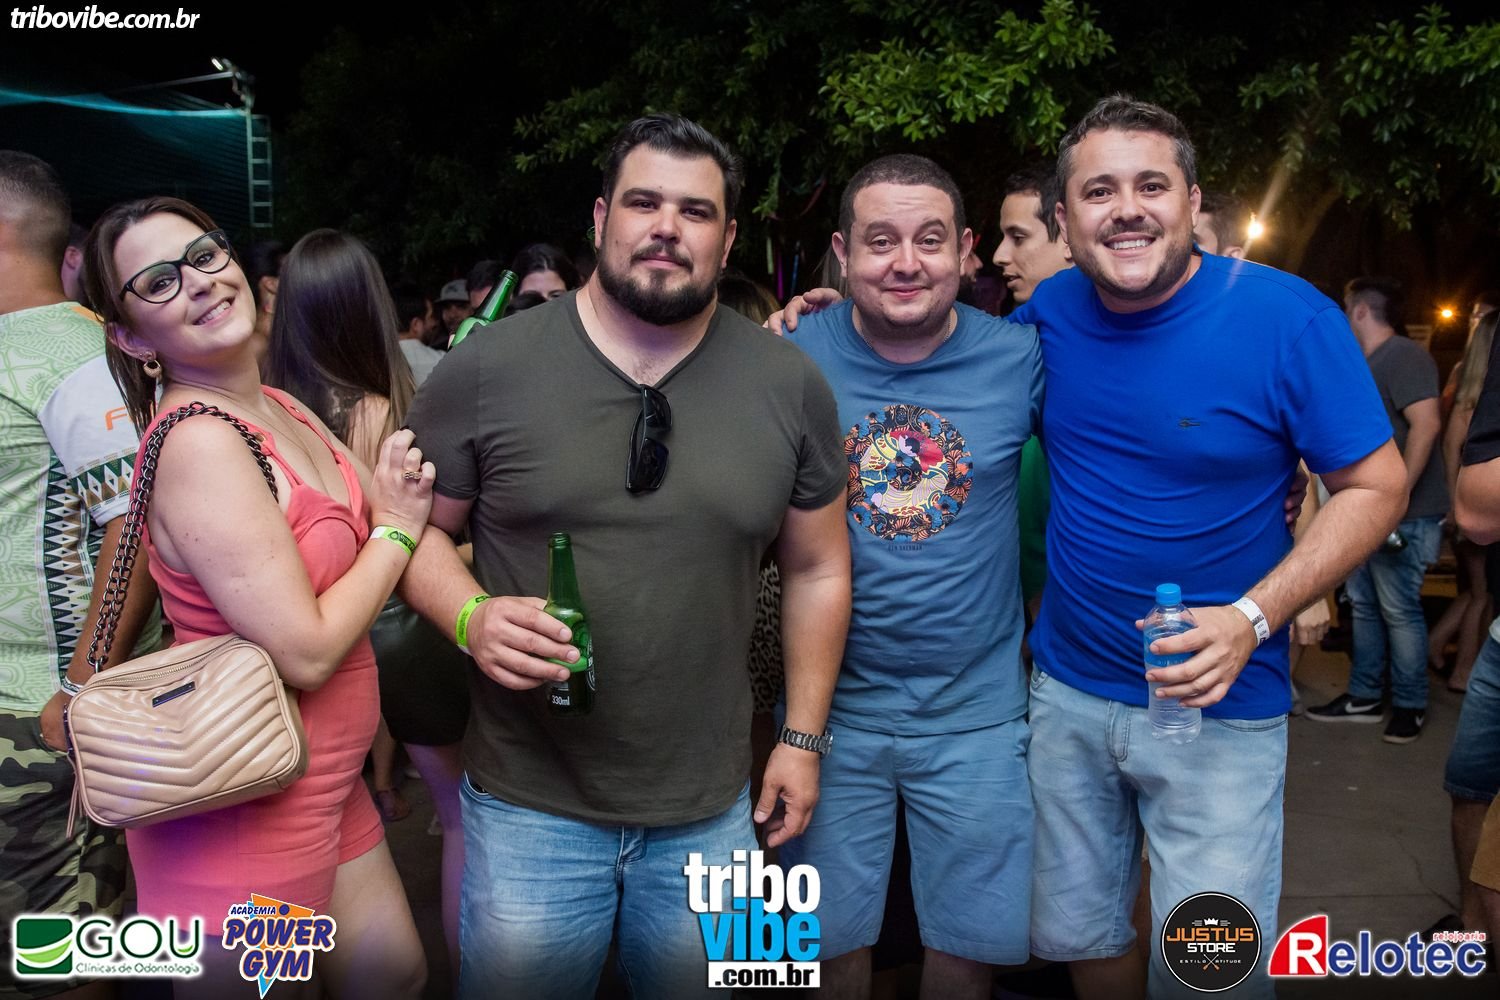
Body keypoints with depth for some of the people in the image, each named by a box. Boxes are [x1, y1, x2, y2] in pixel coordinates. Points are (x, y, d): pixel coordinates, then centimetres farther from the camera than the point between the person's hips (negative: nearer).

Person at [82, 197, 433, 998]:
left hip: (326, 785, 8)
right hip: (243, 814, -8)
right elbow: (305, 653, -24)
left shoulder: (282, 410, 4)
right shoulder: (198, 444, -23)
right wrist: (396, 529, -11)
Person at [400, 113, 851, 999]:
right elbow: (418, 527, 2)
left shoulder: (792, 386, -2)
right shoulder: (486, 370, -7)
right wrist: (472, 616, -19)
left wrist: (804, 736, 5)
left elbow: (818, 569, 6)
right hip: (528, 802, -1)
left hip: (710, 810, 2)